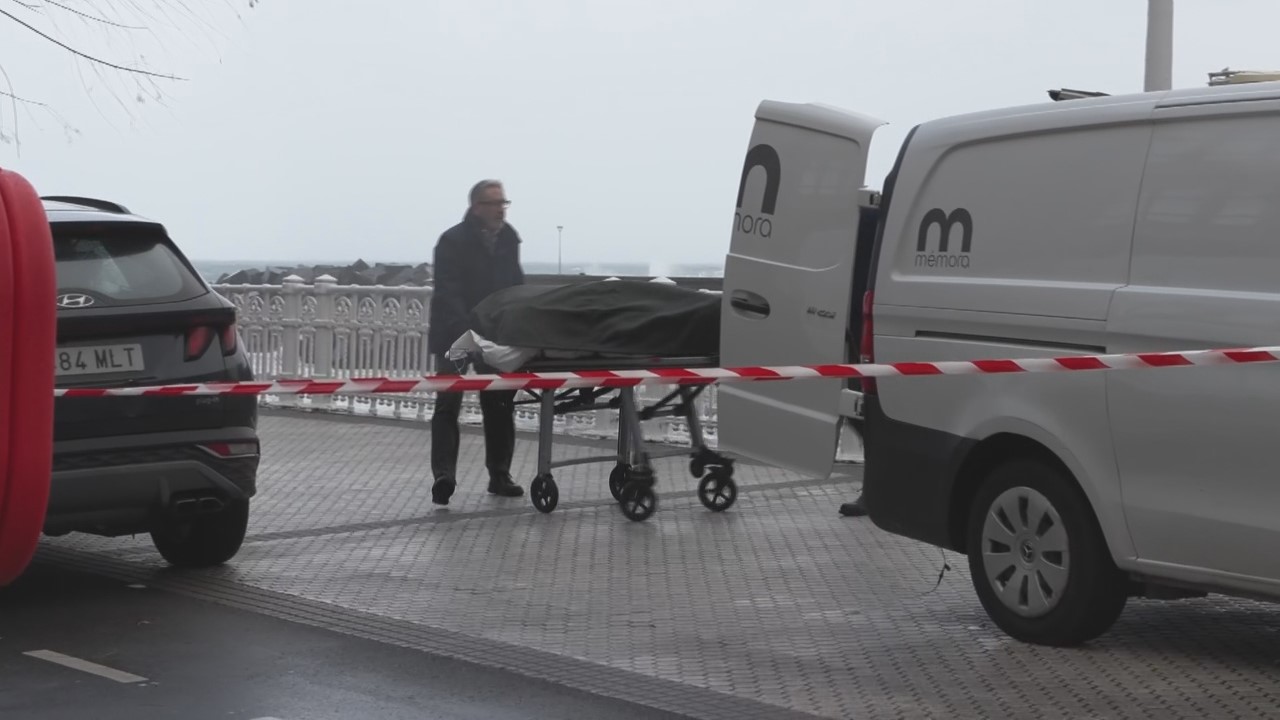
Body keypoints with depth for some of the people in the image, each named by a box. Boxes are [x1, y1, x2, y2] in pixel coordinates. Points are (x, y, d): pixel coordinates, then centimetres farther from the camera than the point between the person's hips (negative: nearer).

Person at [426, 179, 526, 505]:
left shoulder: (509, 239, 6)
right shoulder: (453, 241, -12)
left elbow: (516, 287, 12)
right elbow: (448, 295, -20)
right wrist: (469, 334, -32)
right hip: (455, 334, -6)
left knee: (500, 404, 7)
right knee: (448, 403, -11)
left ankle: (499, 475, 15)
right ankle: (444, 475, -16)